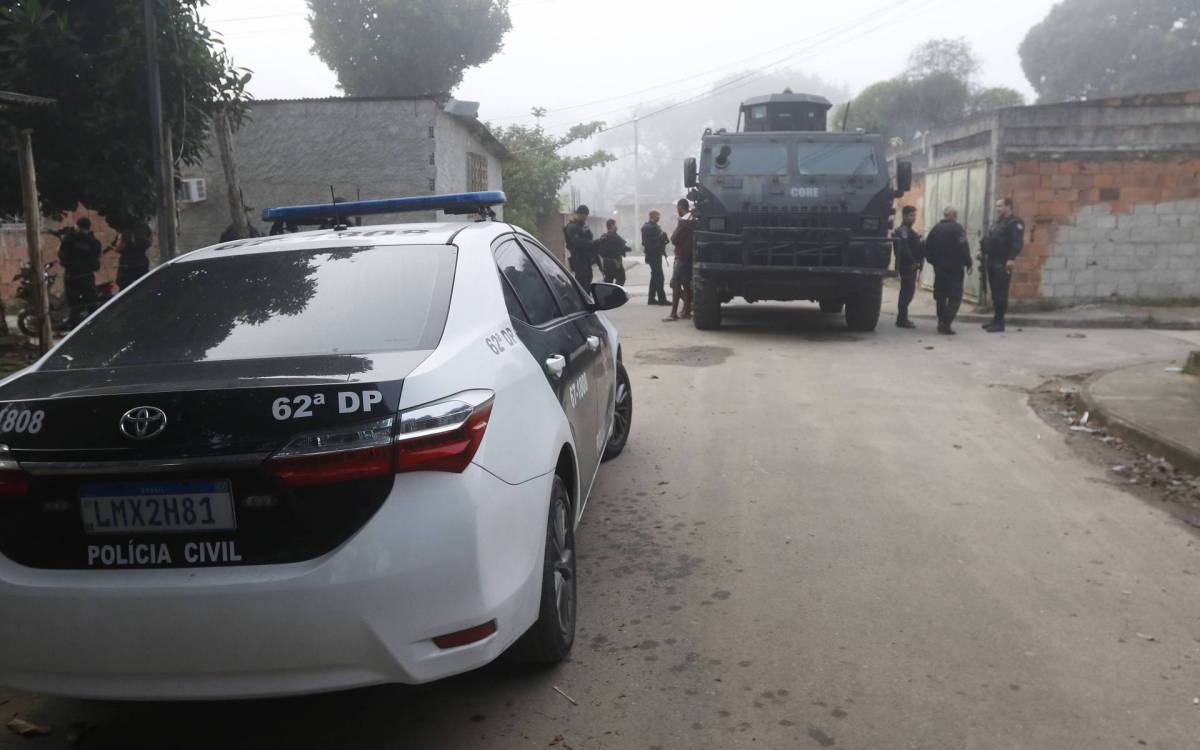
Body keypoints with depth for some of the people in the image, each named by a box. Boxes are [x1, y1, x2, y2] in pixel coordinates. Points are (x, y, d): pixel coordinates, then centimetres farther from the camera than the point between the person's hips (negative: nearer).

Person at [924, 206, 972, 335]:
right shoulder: (957, 228, -10)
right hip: (955, 268, -6)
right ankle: (946, 323, -16)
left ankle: (941, 322, 15)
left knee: (940, 296, 13)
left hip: (939, 268, 6)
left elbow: (927, 247, 10)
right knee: (955, 296, -4)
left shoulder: (936, 228, 9)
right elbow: (963, 247, -17)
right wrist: (968, 263, -9)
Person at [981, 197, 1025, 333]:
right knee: (994, 292, 12)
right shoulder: (997, 222, 20)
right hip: (992, 261, 9)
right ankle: (996, 320, 19)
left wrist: (1011, 259, -27)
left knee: (1000, 293, -9)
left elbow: (1018, 242, -18)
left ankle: (1000, 323, -8)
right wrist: (984, 252, 15)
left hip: (1002, 263, -9)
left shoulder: (1014, 222, -9)